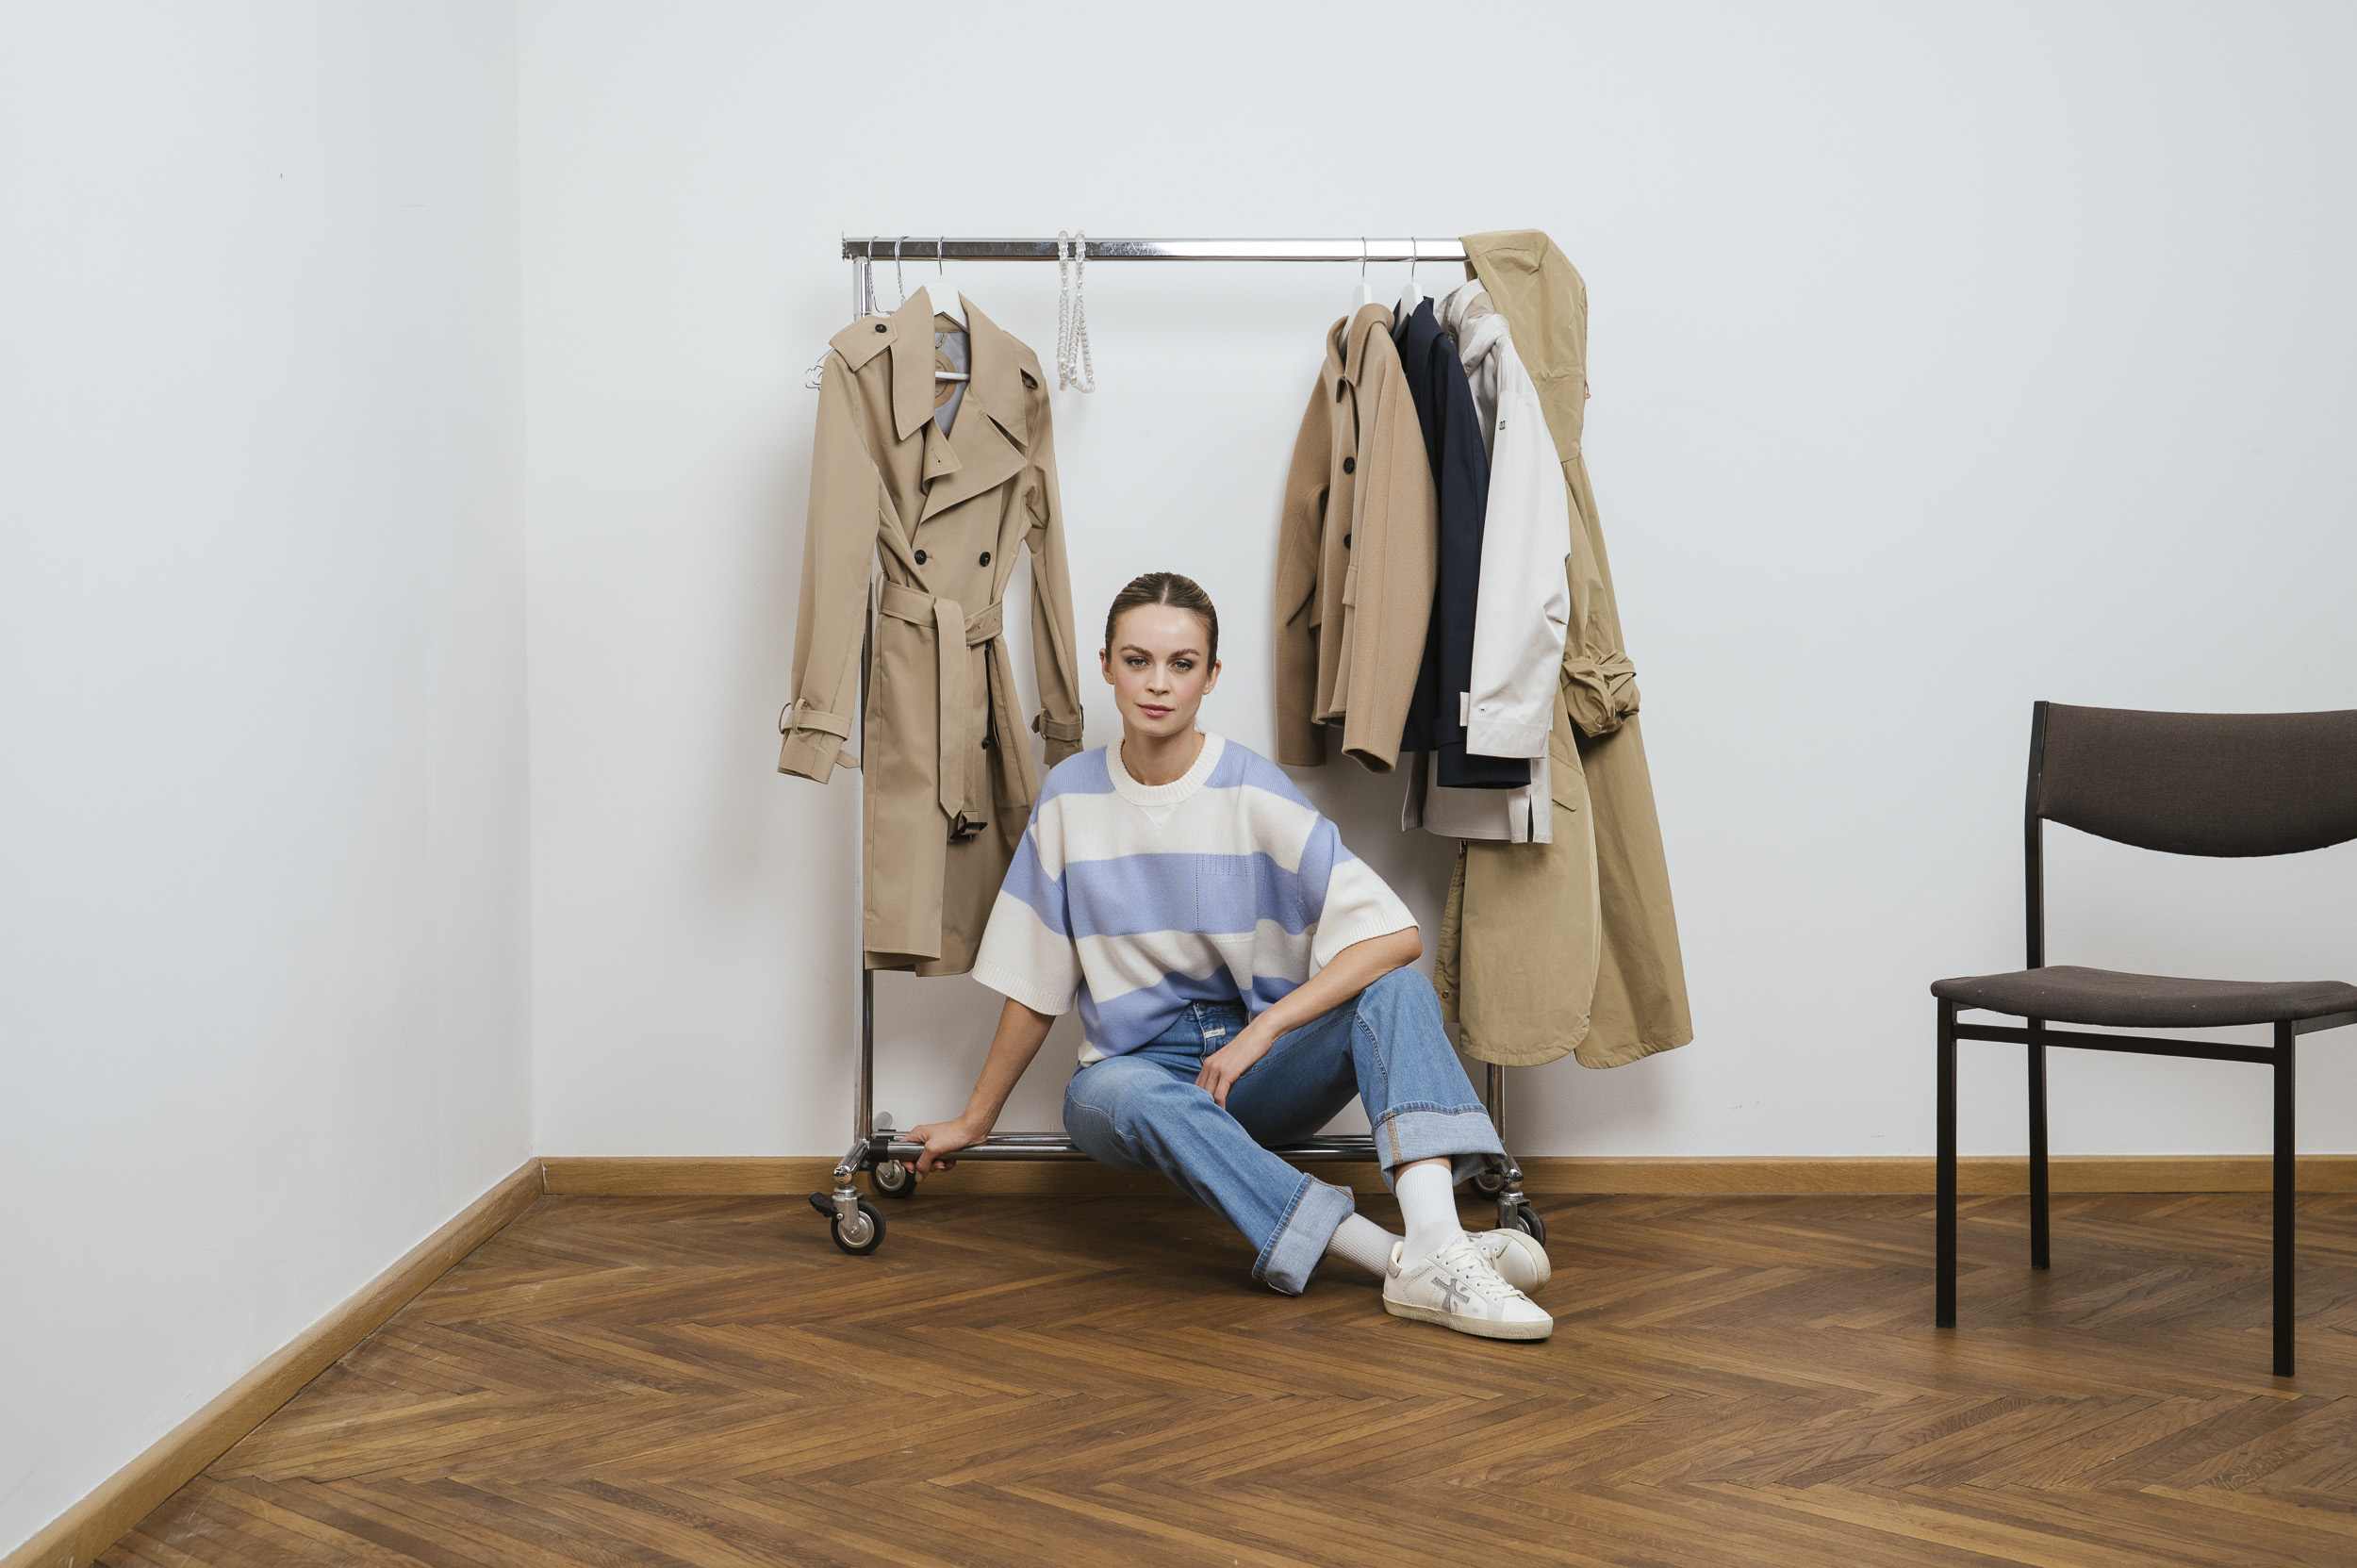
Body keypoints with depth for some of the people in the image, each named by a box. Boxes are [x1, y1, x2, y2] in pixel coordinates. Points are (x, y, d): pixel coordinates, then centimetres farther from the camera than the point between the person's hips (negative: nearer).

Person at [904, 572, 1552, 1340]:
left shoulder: (1253, 792, -7)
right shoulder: (1069, 796, 0)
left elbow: (1397, 936, -17)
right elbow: (1035, 985, 9)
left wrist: (1264, 1029, -22)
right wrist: (973, 1122, 14)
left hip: (1262, 1073, 0)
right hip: (1137, 1066, 0)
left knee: (1398, 993, -28)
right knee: (1120, 1095, -37)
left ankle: (1436, 1245, -48)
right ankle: (1392, 1255, -45)